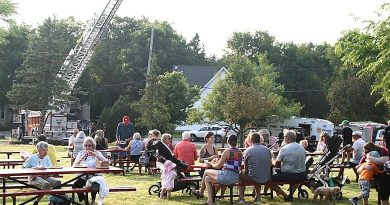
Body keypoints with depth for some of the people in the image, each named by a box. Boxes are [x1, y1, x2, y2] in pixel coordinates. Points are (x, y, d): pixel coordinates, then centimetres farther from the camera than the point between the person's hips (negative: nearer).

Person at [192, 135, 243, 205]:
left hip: (226, 176, -7)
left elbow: (218, 166, -3)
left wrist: (212, 164, 19)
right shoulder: (240, 153, 11)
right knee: (207, 179, 21)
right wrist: (219, 162, 29)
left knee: (206, 172, 17)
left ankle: (201, 192, 37)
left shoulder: (227, 151, -9)